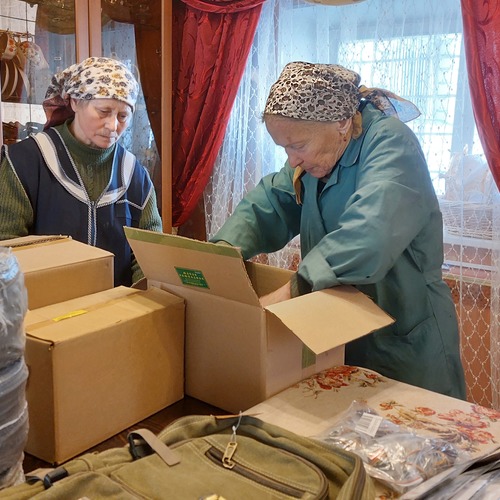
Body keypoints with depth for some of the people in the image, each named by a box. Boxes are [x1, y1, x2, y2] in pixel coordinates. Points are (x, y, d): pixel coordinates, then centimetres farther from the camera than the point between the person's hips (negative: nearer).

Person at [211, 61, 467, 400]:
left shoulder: (390, 144, -24)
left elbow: (368, 238, -39)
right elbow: (269, 203, 0)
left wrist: (292, 292, -41)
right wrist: (224, 248, -18)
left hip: (405, 346, -7)